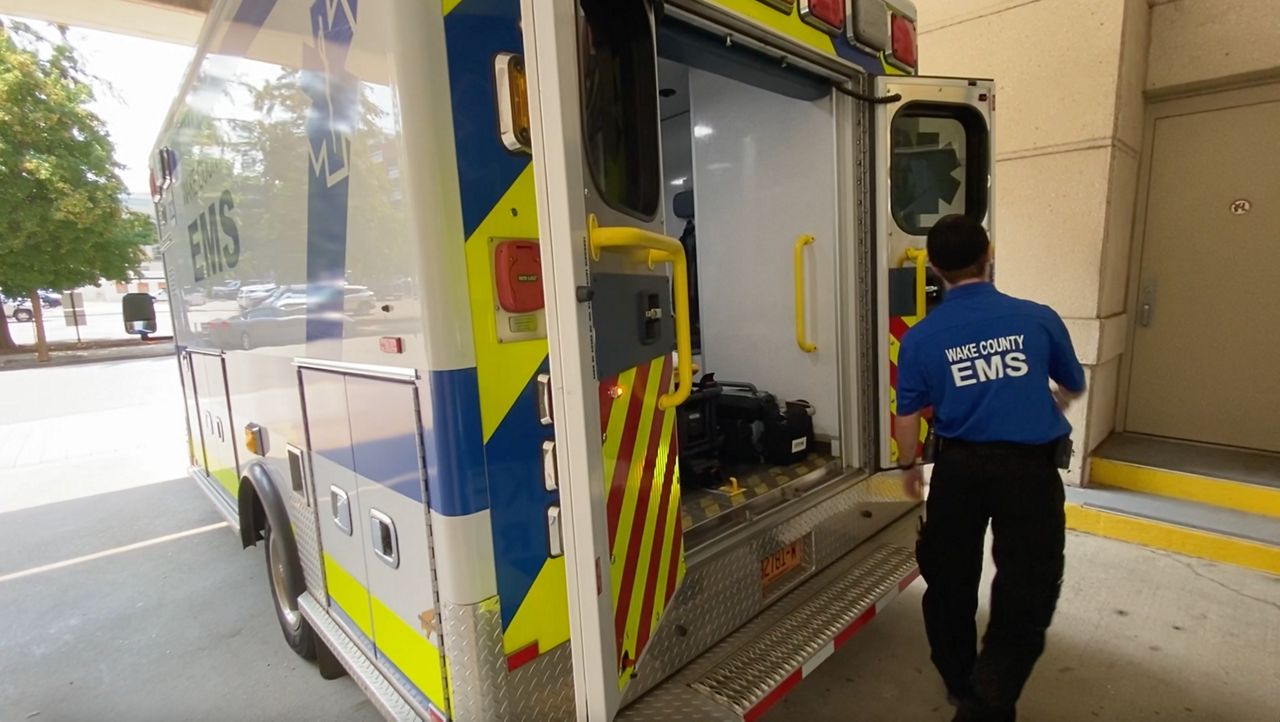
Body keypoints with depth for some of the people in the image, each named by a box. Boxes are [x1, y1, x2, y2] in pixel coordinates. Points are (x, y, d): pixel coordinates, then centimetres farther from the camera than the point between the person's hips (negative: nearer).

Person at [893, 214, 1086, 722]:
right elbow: (1074, 387, 14)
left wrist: (908, 468, 17)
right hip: (1030, 466, 0)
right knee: (1026, 592, 11)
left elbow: (907, 417, -1)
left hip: (958, 465, 1)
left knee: (948, 579, 19)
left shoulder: (921, 337, -6)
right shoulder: (1037, 318, -4)